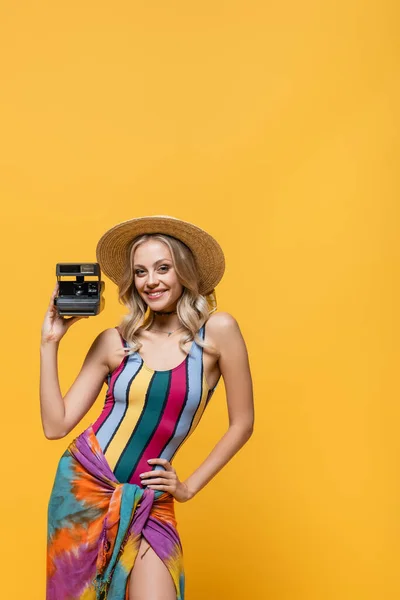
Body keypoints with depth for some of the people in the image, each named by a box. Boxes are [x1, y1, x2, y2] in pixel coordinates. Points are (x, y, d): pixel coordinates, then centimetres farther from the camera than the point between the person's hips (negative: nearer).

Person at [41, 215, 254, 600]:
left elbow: (241, 424, -1)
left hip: (147, 502, -1)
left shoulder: (217, 330, -8)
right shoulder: (114, 342, -2)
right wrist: (50, 343, -6)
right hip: (82, 485, 2)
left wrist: (190, 487, 1)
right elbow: (56, 426, -3)